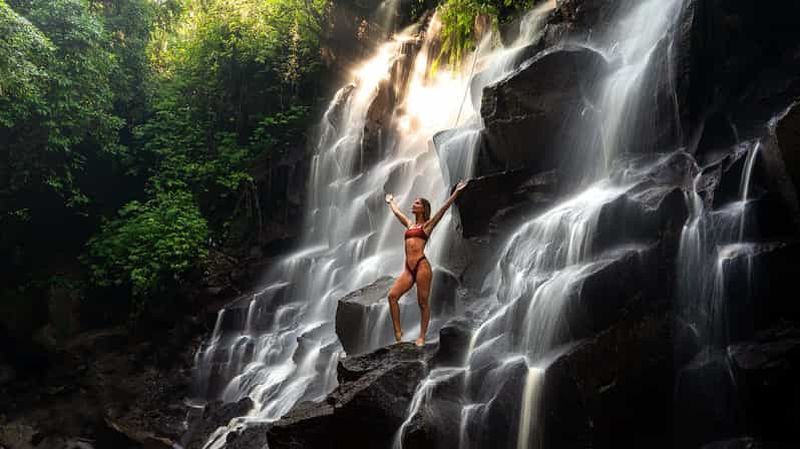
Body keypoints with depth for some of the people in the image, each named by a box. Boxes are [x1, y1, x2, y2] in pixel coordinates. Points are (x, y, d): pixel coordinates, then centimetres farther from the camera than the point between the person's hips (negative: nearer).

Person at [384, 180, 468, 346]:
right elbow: (396, 211, 39)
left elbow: (444, 208, -2)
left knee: (422, 302, -2)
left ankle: (422, 337, 5)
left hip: (422, 266, -6)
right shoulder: (410, 224, 21)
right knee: (392, 295, -10)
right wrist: (390, 201, 53)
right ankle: (398, 331, -5)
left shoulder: (427, 225, 5)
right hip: (408, 269, 6)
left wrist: (456, 192, -7)